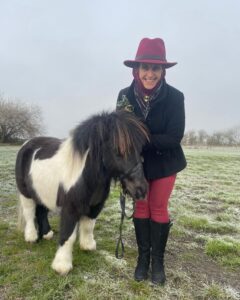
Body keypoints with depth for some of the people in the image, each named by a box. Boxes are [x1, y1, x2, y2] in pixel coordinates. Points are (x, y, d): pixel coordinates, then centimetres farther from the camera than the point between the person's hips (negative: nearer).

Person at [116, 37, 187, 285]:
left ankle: (157, 259, 27)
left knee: (159, 208, 9)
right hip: (137, 161, 2)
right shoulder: (125, 96, -14)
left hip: (164, 162, -2)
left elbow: (174, 137, -22)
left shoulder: (174, 97, -21)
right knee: (141, 207, 12)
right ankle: (143, 256, 30)